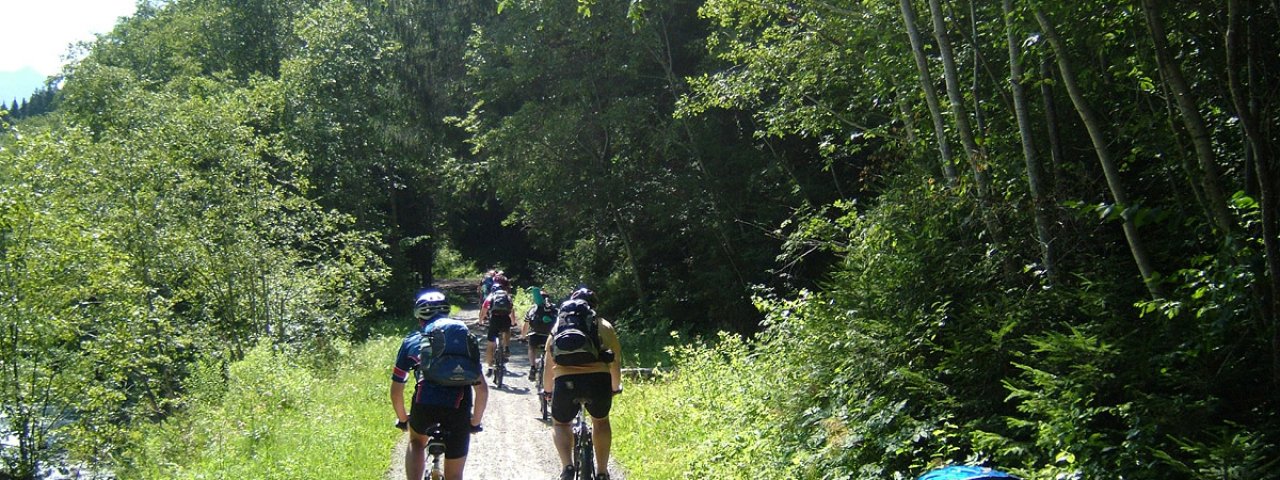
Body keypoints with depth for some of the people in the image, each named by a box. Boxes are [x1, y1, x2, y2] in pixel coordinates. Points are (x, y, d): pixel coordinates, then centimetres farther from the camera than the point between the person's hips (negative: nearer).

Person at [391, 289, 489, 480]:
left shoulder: (412, 341, 20)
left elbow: (396, 390, 21)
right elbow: (482, 388, 16)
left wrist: (402, 419, 37)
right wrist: (475, 422, 29)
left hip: (425, 404, 0)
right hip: (458, 408, 0)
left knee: (416, 442, 34)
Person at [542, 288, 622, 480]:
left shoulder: (558, 326, 26)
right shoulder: (604, 326, 23)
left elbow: (548, 364, 29)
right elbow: (616, 361, 26)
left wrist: (547, 391, 45)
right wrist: (616, 388, 43)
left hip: (565, 380, 0)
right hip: (599, 379, 0)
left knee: (560, 424, 26)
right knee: (601, 421, 29)